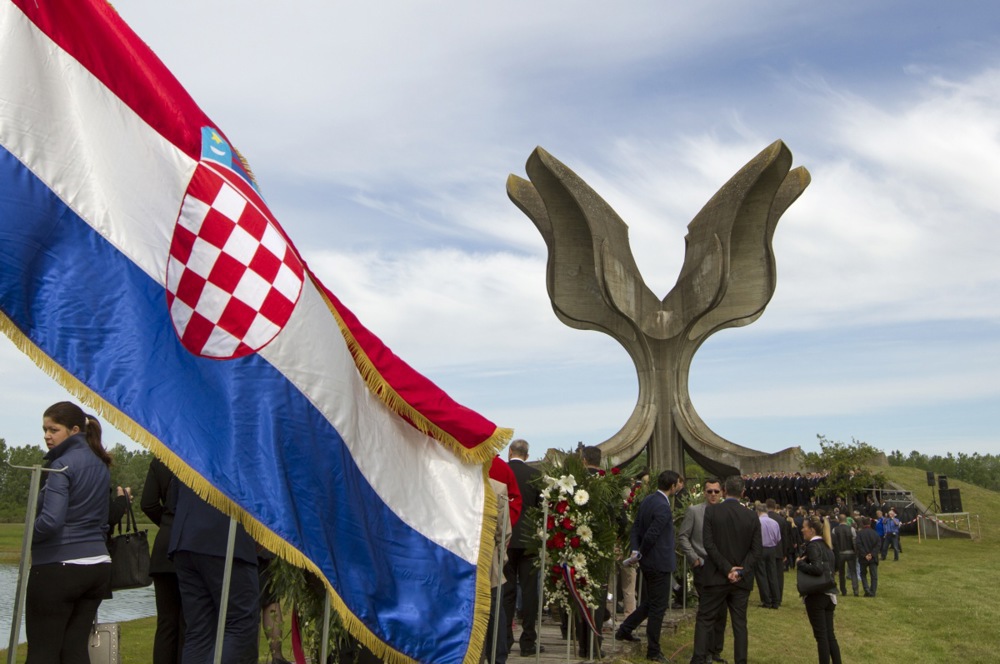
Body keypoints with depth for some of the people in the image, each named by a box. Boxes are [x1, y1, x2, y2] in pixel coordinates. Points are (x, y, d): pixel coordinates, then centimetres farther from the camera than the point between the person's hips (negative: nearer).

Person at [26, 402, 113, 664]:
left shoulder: (61, 465, -12)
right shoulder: (100, 465, 12)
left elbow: (51, 521, -21)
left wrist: (29, 536, -3)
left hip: (57, 567, -7)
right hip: (98, 565, 7)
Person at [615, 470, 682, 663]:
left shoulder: (647, 500, 6)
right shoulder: (663, 508, -22)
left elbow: (636, 529, 6)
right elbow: (651, 535, -25)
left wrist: (635, 551, -1)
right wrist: (642, 553, -9)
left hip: (648, 561, 9)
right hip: (660, 562, -9)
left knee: (649, 602, 23)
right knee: (658, 607, 2)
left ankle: (624, 630, 29)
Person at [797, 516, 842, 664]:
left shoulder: (812, 546, -14)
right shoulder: (826, 545, 13)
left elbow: (817, 569, -26)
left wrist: (800, 563, -14)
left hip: (816, 595, -8)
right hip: (829, 594, 8)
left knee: (821, 635, -1)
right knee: (830, 635, 12)